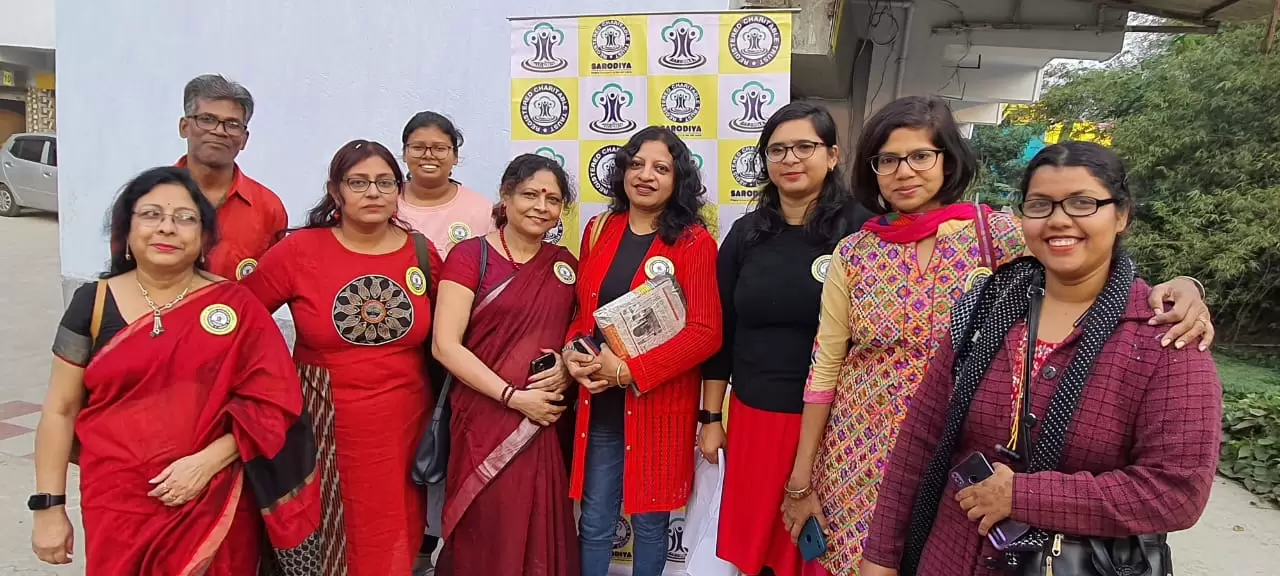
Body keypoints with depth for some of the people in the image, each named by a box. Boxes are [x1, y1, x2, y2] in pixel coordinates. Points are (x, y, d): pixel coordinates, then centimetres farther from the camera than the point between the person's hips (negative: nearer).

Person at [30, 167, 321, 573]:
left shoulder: (235, 307, -4)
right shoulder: (93, 303, 1)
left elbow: (270, 403, -6)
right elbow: (60, 410, 5)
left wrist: (207, 462, -16)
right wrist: (49, 507, 3)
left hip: (215, 504, -1)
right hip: (117, 505, 1)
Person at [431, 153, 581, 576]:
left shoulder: (565, 264, 8)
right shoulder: (470, 255, -5)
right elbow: (445, 345, -12)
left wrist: (567, 367, -5)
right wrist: (514, 397, -16)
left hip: (547, 422, 4)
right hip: (486, 420, -4)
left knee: (542, 532, 12)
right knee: (487, 537, 6)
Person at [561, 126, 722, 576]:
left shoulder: (694, 242, -8)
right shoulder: (599, 230, 6)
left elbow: (705, 332, -15)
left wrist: (628, 371, -19)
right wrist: (571, 352, -8)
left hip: (659, 405, -3)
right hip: (599, 404, 4)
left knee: (649, 520, 13)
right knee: (594, 521, 12)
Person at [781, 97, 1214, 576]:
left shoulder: (998, 235, -7)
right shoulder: (852, 254, -4)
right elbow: (824, 368, -1)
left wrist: (1176, 288, -32)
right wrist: (800, 481, 0)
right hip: (859, 460, 1)